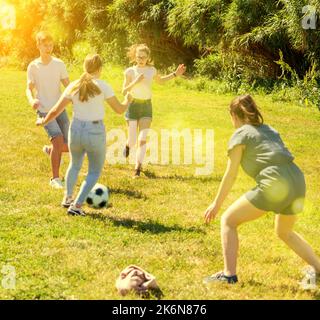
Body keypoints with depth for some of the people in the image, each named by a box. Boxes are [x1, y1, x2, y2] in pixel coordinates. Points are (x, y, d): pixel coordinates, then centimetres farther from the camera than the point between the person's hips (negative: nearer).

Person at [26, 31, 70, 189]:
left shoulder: (59, 64, 2)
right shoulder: (33, 66, -3)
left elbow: (68, 85, 3)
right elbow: (29, 88, -3)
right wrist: (32, 100, -25)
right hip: (44, 110, -3)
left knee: (69, 146, 0)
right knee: (58, 139, -24)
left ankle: (49, 150, 36)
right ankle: (55, 178, -12)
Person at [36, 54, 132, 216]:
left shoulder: (73, 86, 1)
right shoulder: (102, 86, -9)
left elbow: (56, 111, 2)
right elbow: (119, 109, -2)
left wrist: (43, 121, 21)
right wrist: (128, 100, 19)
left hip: (76, 130, 4)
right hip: (95, 132, -3)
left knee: (75, 165, 31)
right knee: (95, 172, 15)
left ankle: (68, 198, 42)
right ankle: (76, 206, 4)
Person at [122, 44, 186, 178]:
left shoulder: (152, 70, 2)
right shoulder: (130, 71, -7)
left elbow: (160, 80, 24)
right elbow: (124, 91, -10)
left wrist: (175, 74, 14)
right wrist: (135, 82, -24)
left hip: (146, 106, 2)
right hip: (133, 105, -2)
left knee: (143, 139, -9)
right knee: (133, 141, -3)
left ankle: (137, 169, -6)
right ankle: (128, 145, 36)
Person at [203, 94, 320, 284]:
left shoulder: (241, 135, 6)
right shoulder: (269, 130, 25)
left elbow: (231, 175, 4)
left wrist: (216, 204, 11)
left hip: (275, 185, -7)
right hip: (298, 182, 7)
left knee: (228, 220, 7)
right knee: (285, 232, 31)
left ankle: (229, 274, -5)